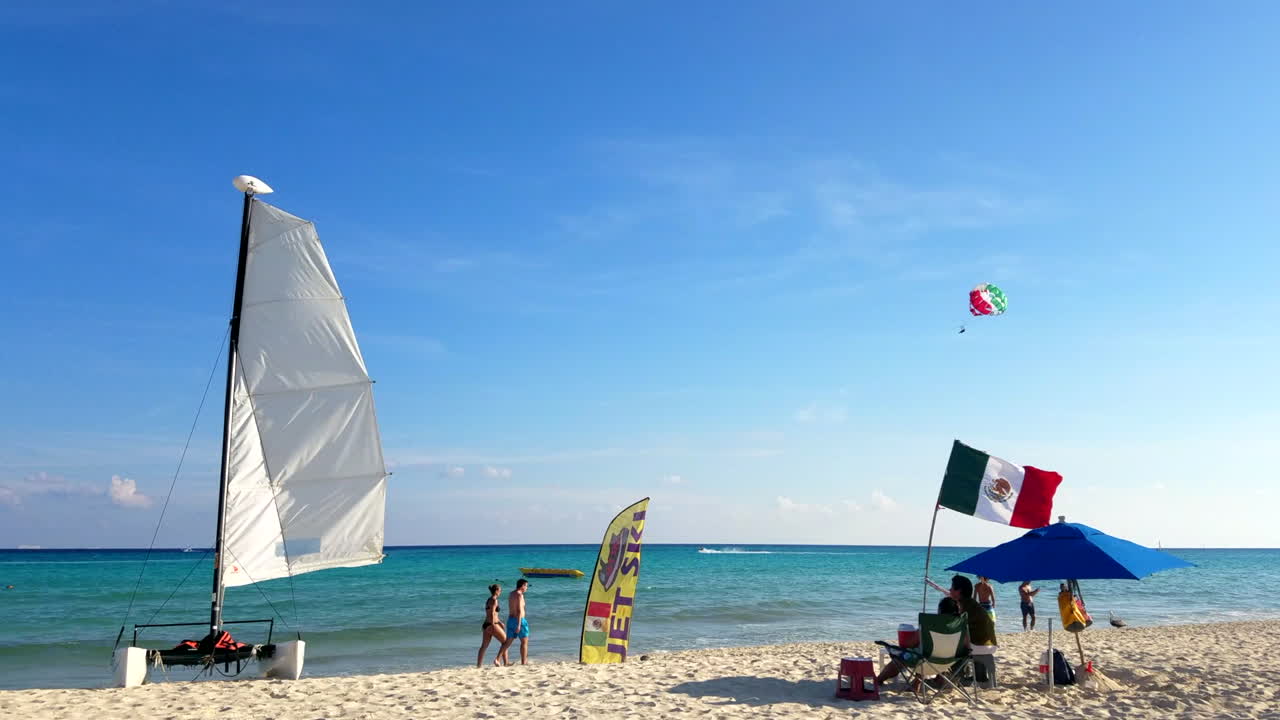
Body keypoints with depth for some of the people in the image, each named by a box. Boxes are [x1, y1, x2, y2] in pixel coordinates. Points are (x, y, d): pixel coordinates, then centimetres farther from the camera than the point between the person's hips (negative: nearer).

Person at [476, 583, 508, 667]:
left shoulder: (488, 600, 16)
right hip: (492, 625, -9)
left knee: (484, 646, 7)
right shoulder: (494, 600, -12)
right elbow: (492, 614, -19)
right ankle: (497, 659, 1)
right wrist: (492, 627, -21)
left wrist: (499, 622, 27)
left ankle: (478, 665, 4)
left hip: (486, 625, 9)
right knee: (505, 642, 5)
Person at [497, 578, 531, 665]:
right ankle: (523, 662, 9)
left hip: (510, 620, 8)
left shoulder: (511, 594, 13)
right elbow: (519, 611, -21)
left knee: (507, 642, 6)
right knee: (524, 641, 6)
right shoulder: (519, 595, -15)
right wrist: (519, 625, -25)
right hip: (519, 620, -8)